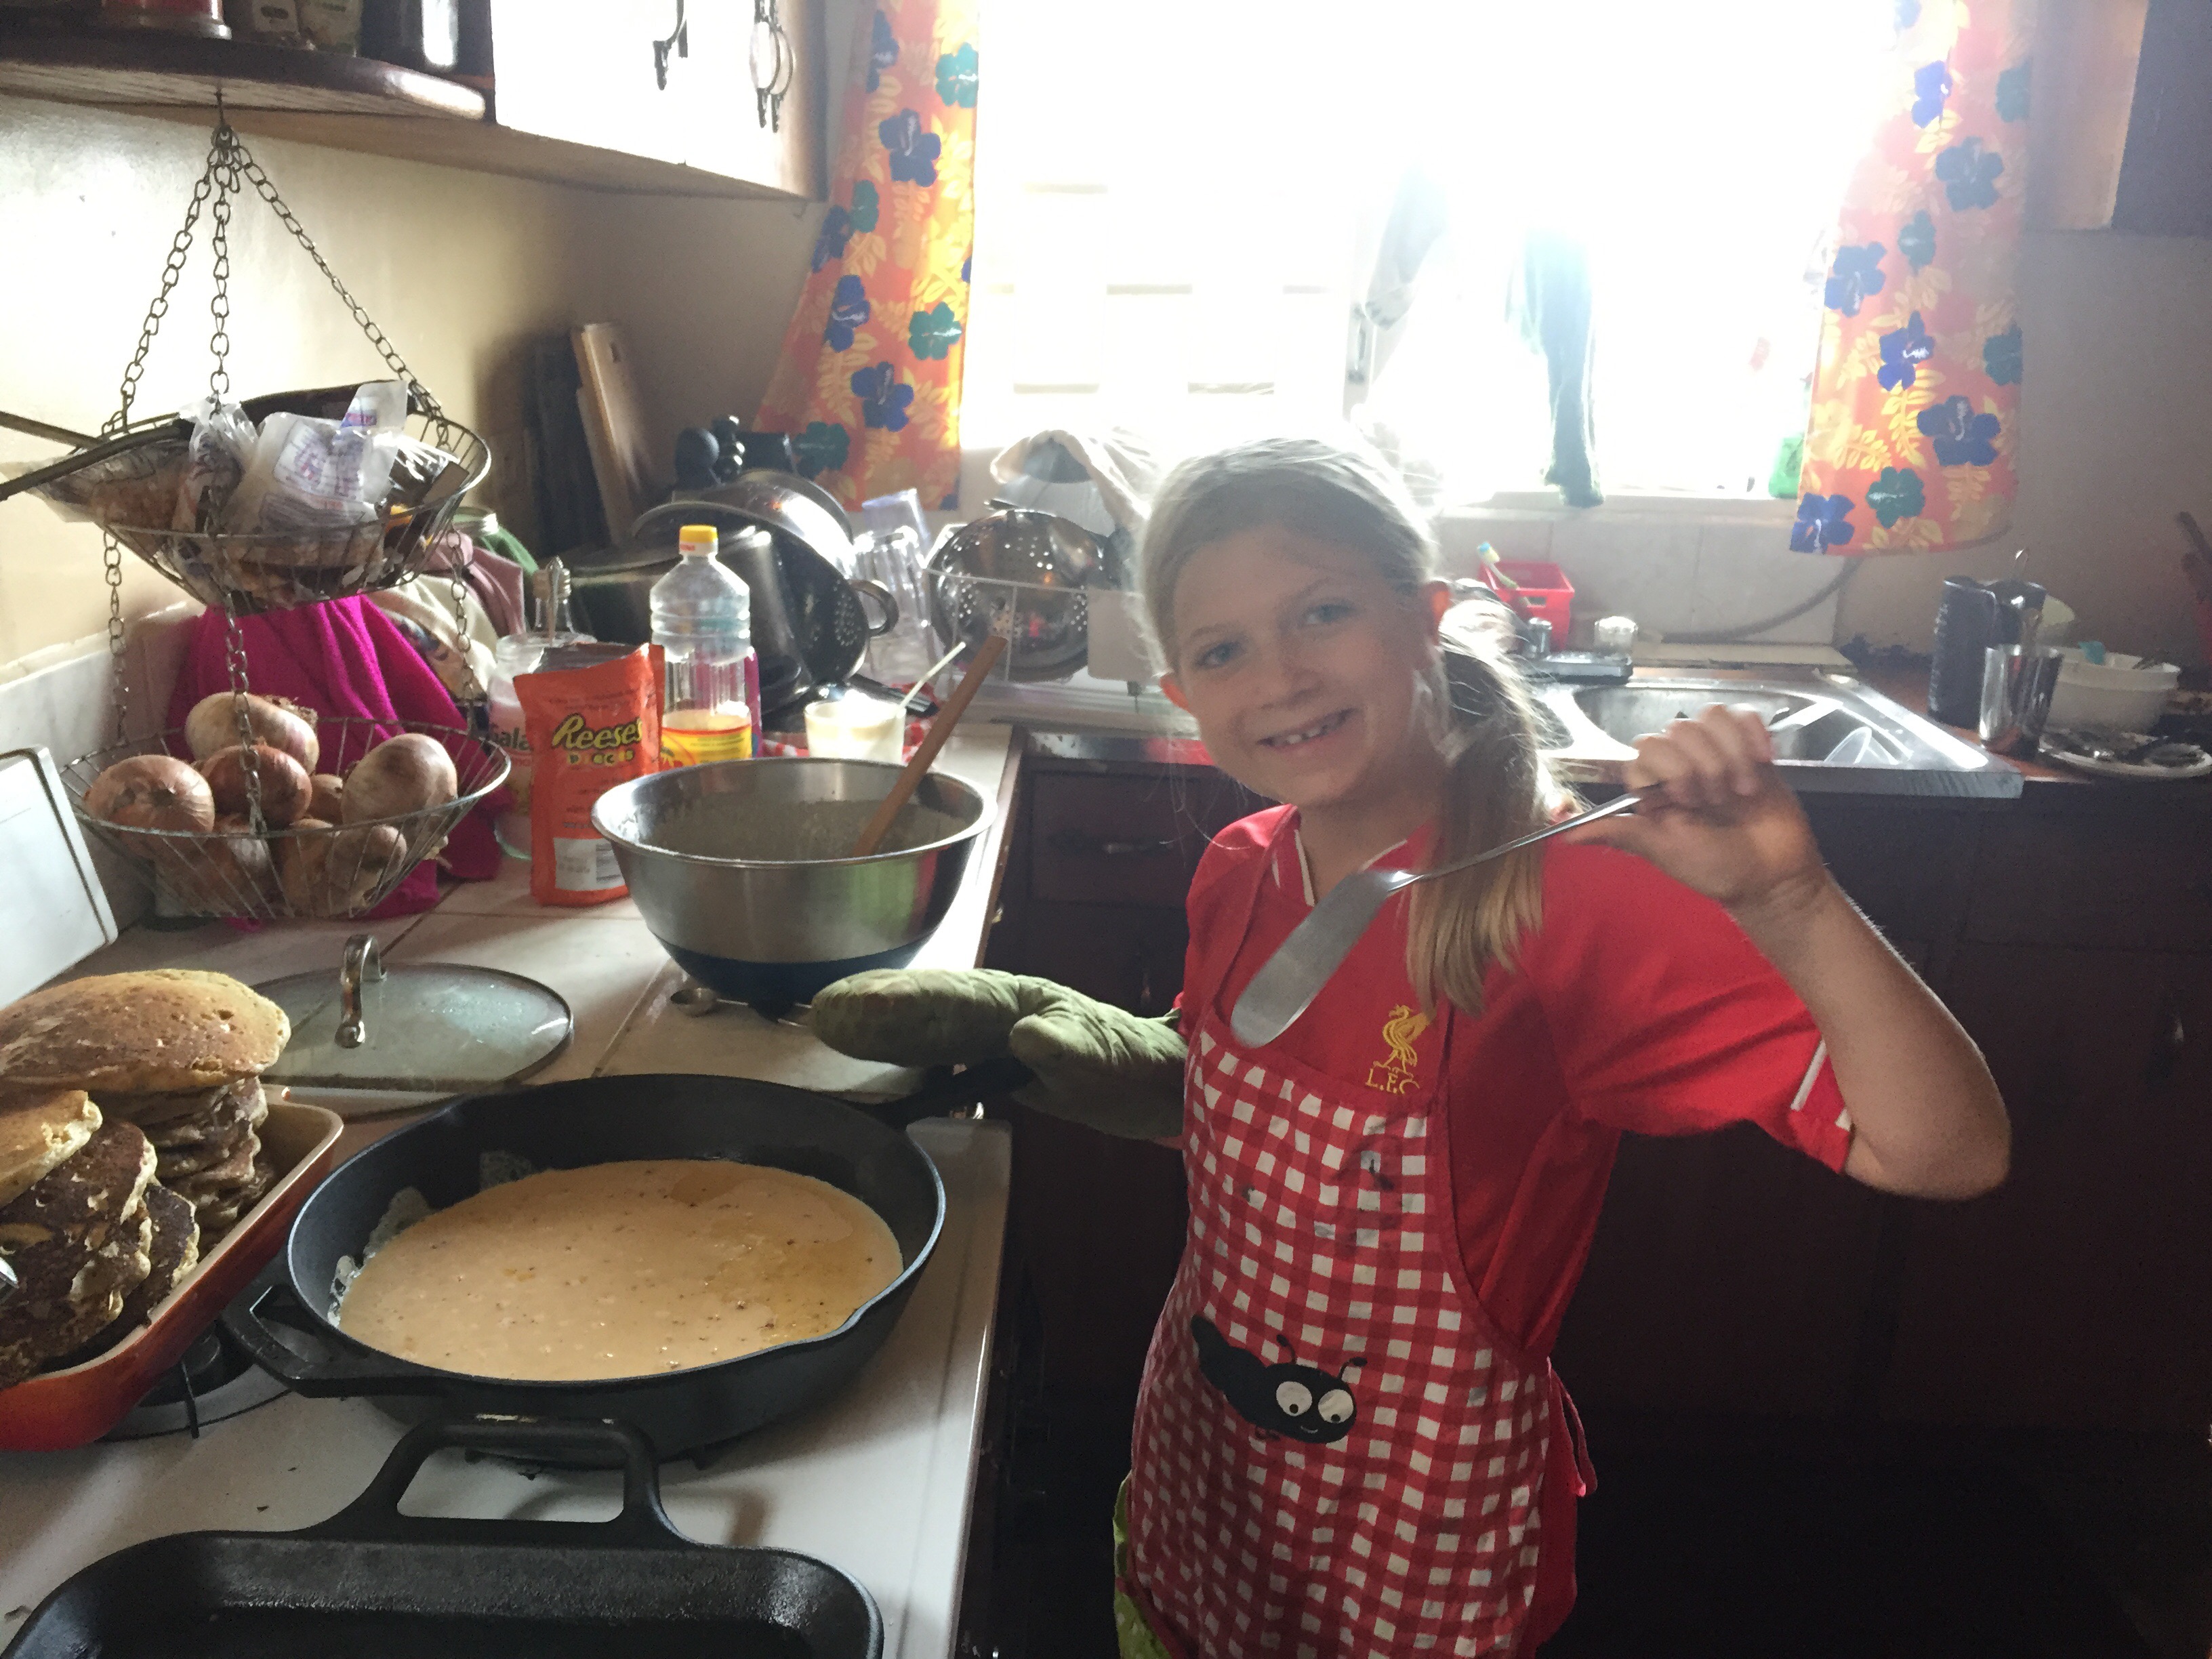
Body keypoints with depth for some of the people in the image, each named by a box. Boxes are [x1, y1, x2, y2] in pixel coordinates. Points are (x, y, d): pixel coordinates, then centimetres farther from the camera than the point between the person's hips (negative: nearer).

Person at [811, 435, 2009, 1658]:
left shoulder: (1574, 899, -26)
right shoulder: (1242, 875, -9)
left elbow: (1946, 1154, -31)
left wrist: (1786, 898, -45)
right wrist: (1024, 1030, -6)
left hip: (1422, 1534, -5)